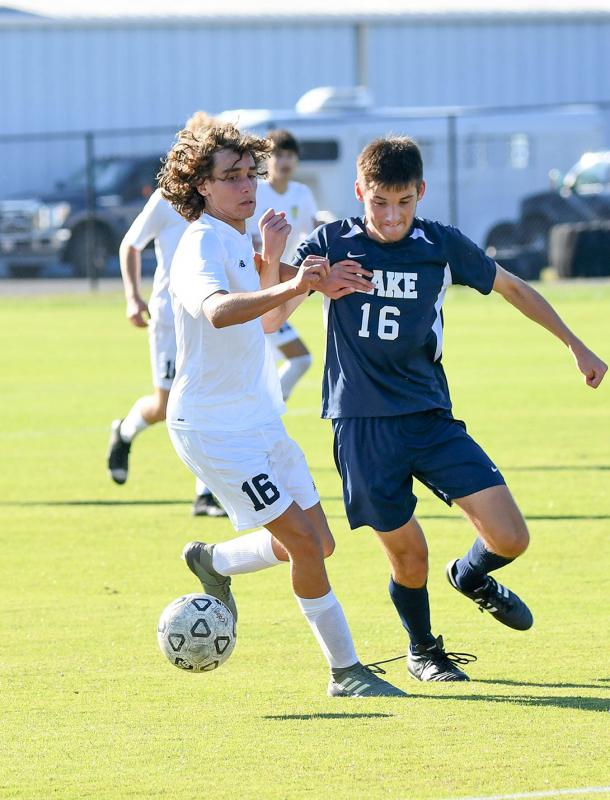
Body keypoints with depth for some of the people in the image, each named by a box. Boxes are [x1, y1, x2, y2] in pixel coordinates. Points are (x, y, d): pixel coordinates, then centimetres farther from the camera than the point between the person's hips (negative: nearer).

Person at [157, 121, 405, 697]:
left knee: (318, 543, 12)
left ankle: (214, 562, 35)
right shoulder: (202, 245, -19)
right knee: (304, 542, -13)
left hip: (258, 421, 9)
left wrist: (271, 262, 5)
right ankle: (345, 670, -4)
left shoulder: (236, 243, 11)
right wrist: (288, 288, -57)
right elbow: (217, 309, -41)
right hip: (214, 427, -9)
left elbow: (269, 321, 22)